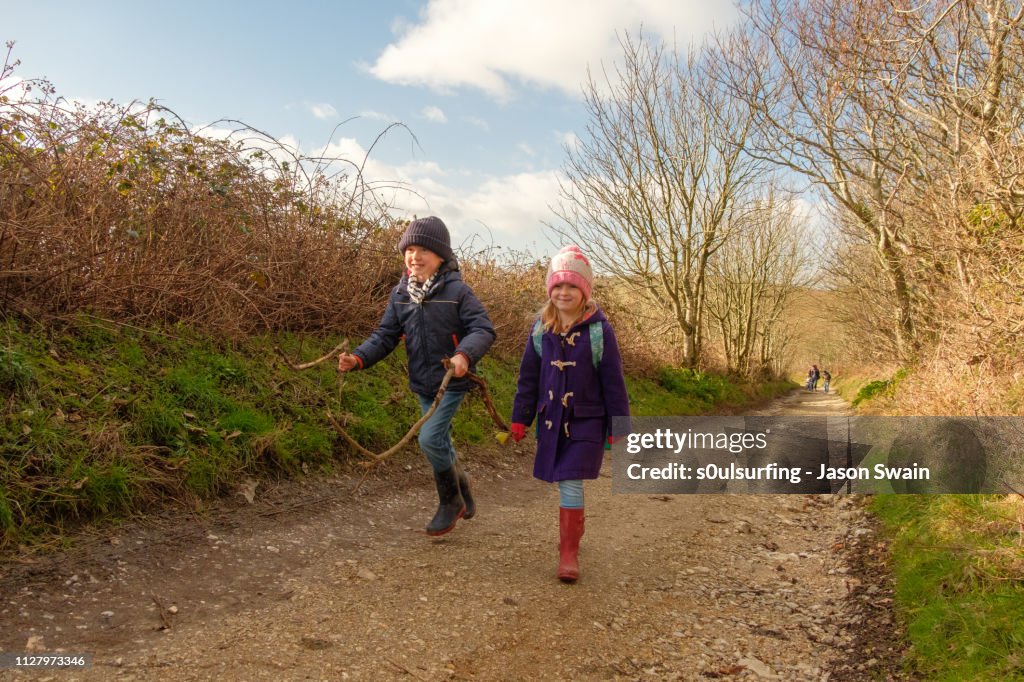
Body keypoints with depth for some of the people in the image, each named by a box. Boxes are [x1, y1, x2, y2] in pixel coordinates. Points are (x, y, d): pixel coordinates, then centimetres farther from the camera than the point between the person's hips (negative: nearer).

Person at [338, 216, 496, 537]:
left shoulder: (457, 290, -13)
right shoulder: (401, 294, 3)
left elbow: (484, 329, -17)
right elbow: (385, 335, 4)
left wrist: (465, 354, -36)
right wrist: (359, 358, -13)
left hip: (452, 381, -6)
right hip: (422, 383, 6)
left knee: (430, 438, -17)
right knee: (441, 444, 16)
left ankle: (450, 502, 7)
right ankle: (463, 496, 39)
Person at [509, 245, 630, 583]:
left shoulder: (599, 330, -9)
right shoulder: (541, 330, 1)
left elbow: (613, 382, -5)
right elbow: (528, 377, 8)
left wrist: (619, 427, -4)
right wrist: (520, 418, 8)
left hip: (586, 422, -4)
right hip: (551, 420, 4)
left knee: (571, 483, -8)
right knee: (563, 483, 12)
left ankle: (569, 553, 4)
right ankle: (570, 537, 33)